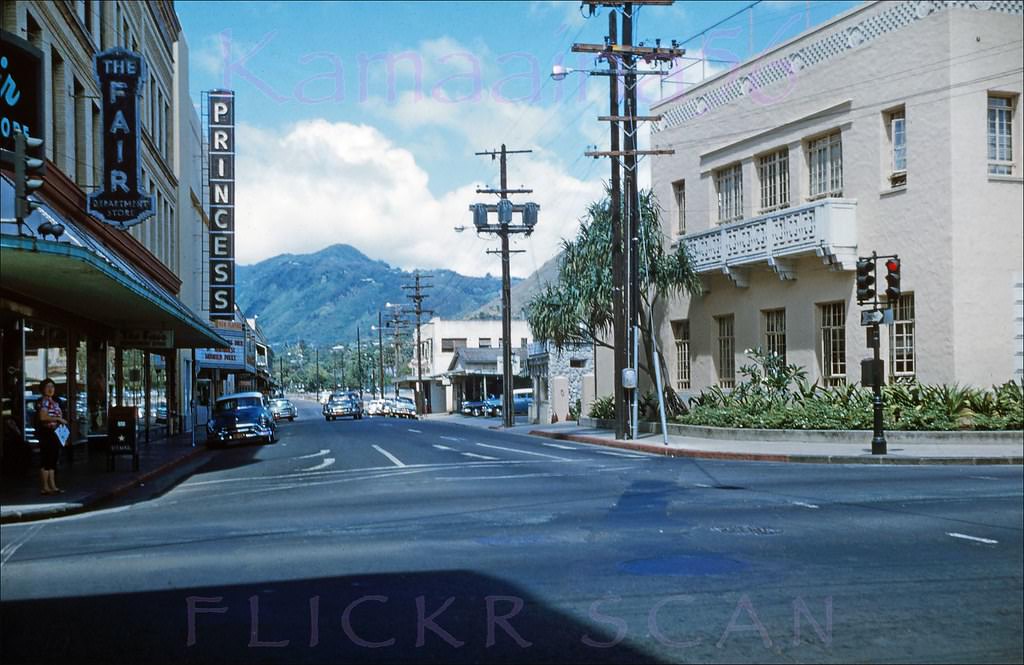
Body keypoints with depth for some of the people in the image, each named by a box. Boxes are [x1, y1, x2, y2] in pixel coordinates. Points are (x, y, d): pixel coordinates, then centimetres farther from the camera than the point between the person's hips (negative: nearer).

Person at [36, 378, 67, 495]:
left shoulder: (54, 402, 18)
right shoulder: (43, 401, -10)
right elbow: (43, 417, -23)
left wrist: (61, 421, 8)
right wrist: (58, 419, -18)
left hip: (54, 434, 9)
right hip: (46, 434, -9)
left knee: (52, 460, 11)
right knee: (46, 460, -6)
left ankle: (53, 486, 15)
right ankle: (45, 487, -4)